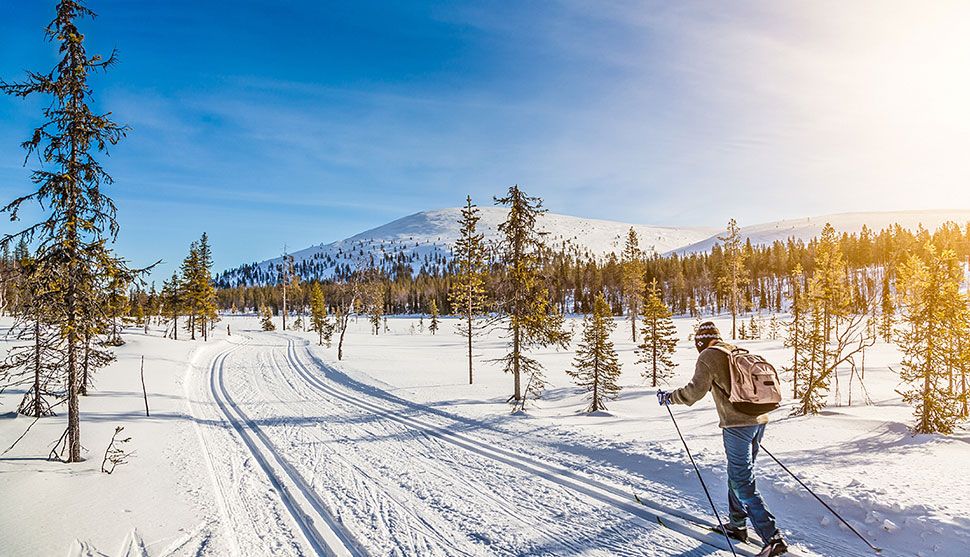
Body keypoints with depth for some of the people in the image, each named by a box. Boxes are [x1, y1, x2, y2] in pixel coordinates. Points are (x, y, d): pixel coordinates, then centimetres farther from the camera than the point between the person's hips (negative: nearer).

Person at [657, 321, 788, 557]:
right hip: (759, 420, 8)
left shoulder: (708, 356, -6)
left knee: (743, 484, -4)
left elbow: (695, 390, -15)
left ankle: (773, 538, -8)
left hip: (737, 424, -8)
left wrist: (668, 397, -2)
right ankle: (737, 525, 31)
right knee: (738, 474, 21)